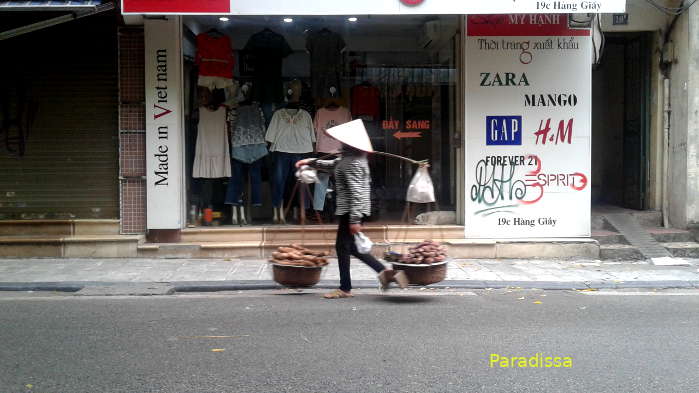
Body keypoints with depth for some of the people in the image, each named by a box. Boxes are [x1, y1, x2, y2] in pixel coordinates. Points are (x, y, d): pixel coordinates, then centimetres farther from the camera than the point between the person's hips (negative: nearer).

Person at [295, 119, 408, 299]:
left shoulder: (352, 163, -21)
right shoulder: (346, 158, 11)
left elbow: (355, 192, -24)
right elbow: (332, 165, 30)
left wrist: (354, 219, -25)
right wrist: (310, 162, 28)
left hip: (351, 210, -10)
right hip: (354, 209, 10)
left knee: (342, 246, 0)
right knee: (351, 246, 16)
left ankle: (345, 288, 10)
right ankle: (385, 272, 12)